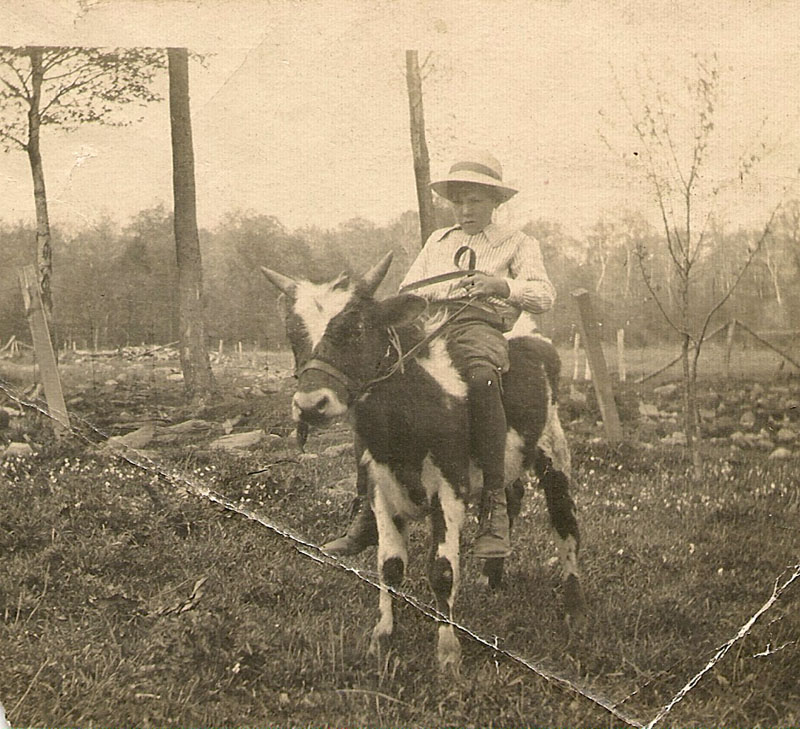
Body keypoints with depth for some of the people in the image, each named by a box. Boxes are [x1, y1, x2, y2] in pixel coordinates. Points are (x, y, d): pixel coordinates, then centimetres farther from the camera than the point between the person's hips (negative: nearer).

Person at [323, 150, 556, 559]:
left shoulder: (517, 244, 20)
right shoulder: (437, 241, 34)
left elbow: (543, 296, 6)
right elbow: (407, 291, 27)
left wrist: (502, 285, -14)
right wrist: (432, 294, 2)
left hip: (480, 324, -4)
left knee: (480, 378, -41)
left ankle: (494, 509, -36)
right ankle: (367, 514, -21)